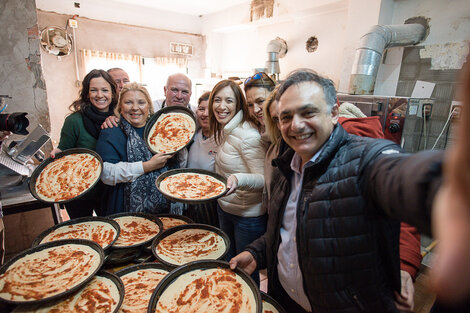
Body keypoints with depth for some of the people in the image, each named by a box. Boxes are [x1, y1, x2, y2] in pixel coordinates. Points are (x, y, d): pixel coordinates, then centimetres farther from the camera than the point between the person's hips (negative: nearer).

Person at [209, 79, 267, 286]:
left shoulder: (248, 135, -24)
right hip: (224, 207, 9)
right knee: (229, 264, 26)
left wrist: (239, 179, -41)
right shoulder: (223, 131, 4)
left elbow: (264, 179, -25)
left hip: (248, 214, -8)